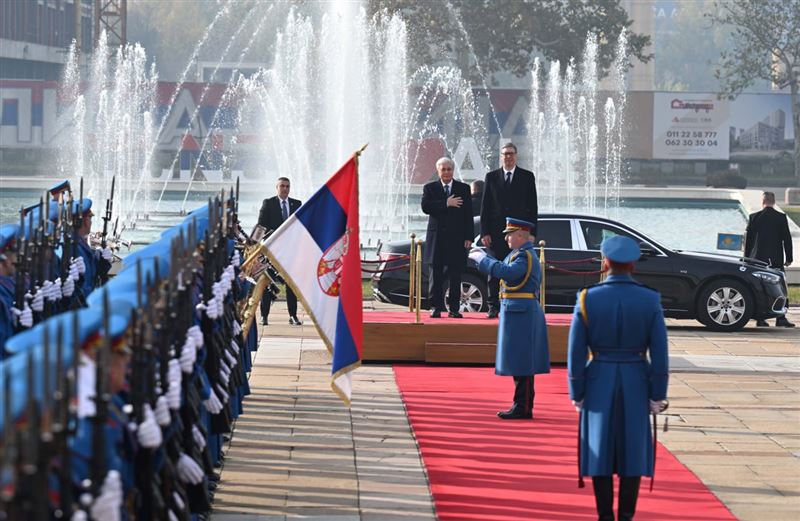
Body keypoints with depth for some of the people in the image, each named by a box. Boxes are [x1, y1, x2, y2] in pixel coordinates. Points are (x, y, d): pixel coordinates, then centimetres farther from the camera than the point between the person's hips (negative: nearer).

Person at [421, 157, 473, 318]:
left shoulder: (463, 189, 9)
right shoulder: (430, 188, 8)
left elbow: (468, 214, 5)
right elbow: (425, 207, -10)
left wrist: (468, 237, -2)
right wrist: (446, 204, -16)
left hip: (457, 238, 0)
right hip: (437, 237, 0)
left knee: (455, 276, 0)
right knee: (436, 275, 2)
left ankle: (454, 308, 3)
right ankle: (435, 307, 6)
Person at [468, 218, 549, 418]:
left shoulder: (525, 256, -16)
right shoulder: (518, 254, 17)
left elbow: (506, 272, -29)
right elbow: (505, 269, 25)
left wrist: (481, 259, -20)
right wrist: (483, 256, 17)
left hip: (520, 315, -11)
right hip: (520, 314, 11)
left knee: (522, 364, -7)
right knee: (520, 364, 14)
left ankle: (523, 409, -4)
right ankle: (522, 407, 19)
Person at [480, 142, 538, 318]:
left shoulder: (527, 177, 6)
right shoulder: (491, 177, 9)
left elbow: (532, 206, 5)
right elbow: (485, 207, 6)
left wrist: (531, 231, -3)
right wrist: (485, 232, -2)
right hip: (497, 233, 1)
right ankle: (493, 307, 5)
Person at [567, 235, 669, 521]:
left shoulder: (587, 299, -9)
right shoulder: (650, 301, -7)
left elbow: (576, 354, -7)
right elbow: (659, 354, -7)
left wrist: (577, 394, 1)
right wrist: (657, 395, 0)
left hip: (599, 383, 0)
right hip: (636, 386, 0)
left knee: (600, 450, 7)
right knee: (632, 451, 7)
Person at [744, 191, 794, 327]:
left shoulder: (754, 217, -1)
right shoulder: (781, 218, -2)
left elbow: (748, 238, 1)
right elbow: (787, 238, -1)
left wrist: (747, 258, 8)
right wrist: (788, 258, 6)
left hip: (758, 258, 1)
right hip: (776, 259, -1)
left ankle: (760, 319, 2)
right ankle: (781, 318, -4)